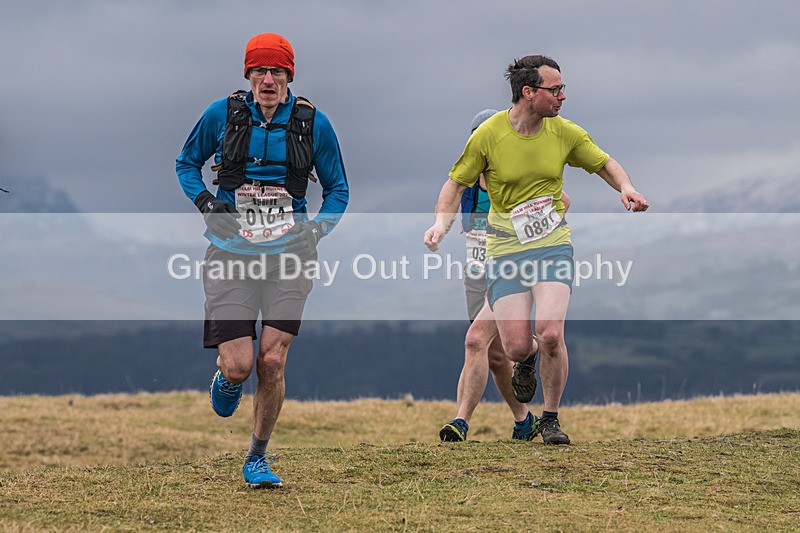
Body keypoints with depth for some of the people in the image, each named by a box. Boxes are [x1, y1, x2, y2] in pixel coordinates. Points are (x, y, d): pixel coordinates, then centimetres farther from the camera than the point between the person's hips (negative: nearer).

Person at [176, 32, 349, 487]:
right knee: (239, 365, -9)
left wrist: (317, 229, -7)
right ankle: (226, 378, 31)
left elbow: (338, 188, 11)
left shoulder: (313, 123, 0)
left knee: (273, 362, -8)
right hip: (232, 256, 0)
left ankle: (258, 457, 12)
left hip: (288, 258, 0)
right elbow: (187, 163, 14)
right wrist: (206, 203, -5)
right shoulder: (222, 115, -1)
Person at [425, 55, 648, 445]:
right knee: (516, 347, -10)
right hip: (505, 249, -1)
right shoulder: (488, 135, -8)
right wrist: (442, 223, -15)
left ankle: (551, 418, 5)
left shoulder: (565, 132, -1)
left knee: (550, 334, -18)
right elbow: (456, 183, 1)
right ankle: (527, 362, 32)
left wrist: (626, 187, -5)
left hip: (553, 245, 1)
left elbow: (604, 164, 15)